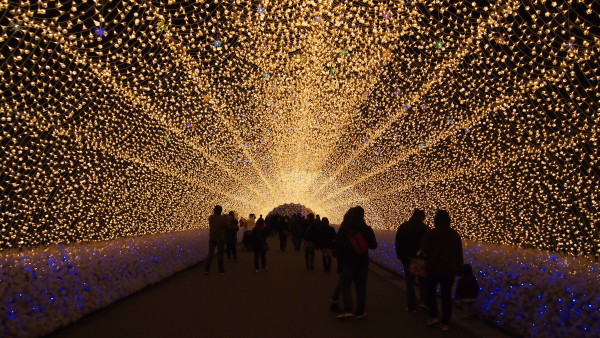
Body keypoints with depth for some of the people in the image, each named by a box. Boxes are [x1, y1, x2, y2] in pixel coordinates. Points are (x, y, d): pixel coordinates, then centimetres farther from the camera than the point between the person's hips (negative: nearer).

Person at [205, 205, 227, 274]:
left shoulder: (210, 217, 1)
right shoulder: (222, 218, -13)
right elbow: (226, 226, -6)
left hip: (211, 238, 3)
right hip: (220, 238, -3)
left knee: (210, 253, 6)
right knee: (220, 254, 6)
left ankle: (206, 269, -1)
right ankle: (221, 269, 12)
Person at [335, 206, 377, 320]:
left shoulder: (344, 228, -6)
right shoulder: (367, 229, -3)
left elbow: (337, 243, -7)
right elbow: (373, 246, 4)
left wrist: (340, 257, 6)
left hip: (348, 262, -1)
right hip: (362, 262, 1)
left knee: (346, 286, 5)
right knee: (361, 287, 10)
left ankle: (348, 310, -8)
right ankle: (360, 312, 13)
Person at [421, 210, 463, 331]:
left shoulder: (430, 234, -11)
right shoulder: (455, 234, 2)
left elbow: (425, 252, -10)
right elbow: (459, 254, 6)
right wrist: (458, 268, 15)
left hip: (433, 269, -3)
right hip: (449, 270, 3)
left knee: (430, 291, 18)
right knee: (446, 295, 9)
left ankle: (433, 316, 11)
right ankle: (445, 323, 12)